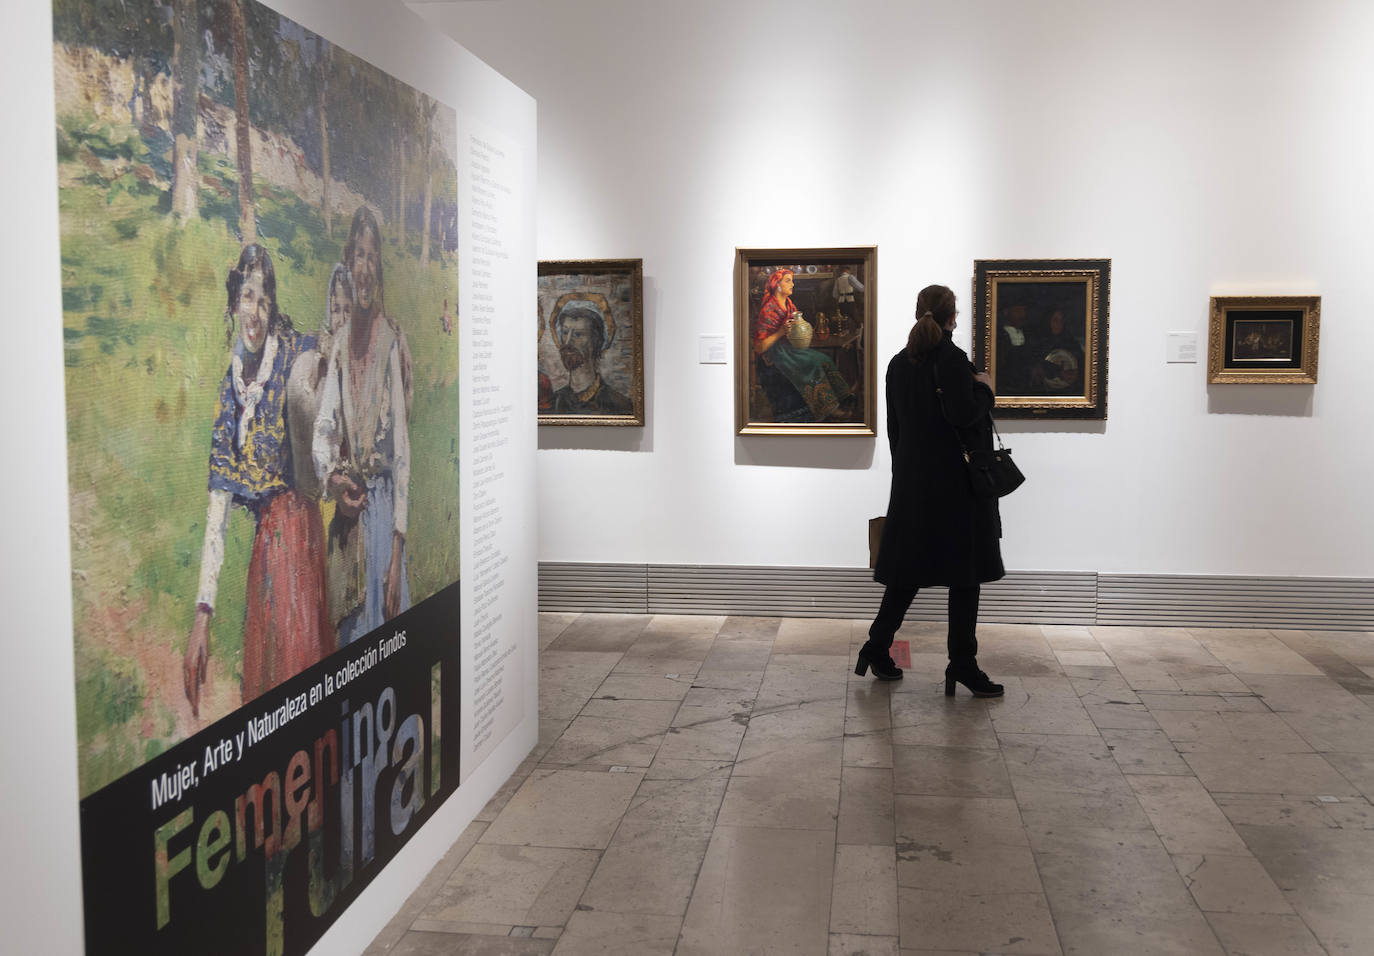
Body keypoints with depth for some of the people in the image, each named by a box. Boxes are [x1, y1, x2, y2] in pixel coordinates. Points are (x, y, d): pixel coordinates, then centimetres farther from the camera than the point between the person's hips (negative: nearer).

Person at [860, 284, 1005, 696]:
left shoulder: (898, 363, 9)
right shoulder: (952, 358, -13)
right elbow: (961, 414, -22)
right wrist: (984, 388, -4)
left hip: (911, 480, 7)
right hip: (955, 480, -7)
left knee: (907, 569, 14)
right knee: (964, 573, 1)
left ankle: (877, 650, 17)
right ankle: (962, 663, 4)